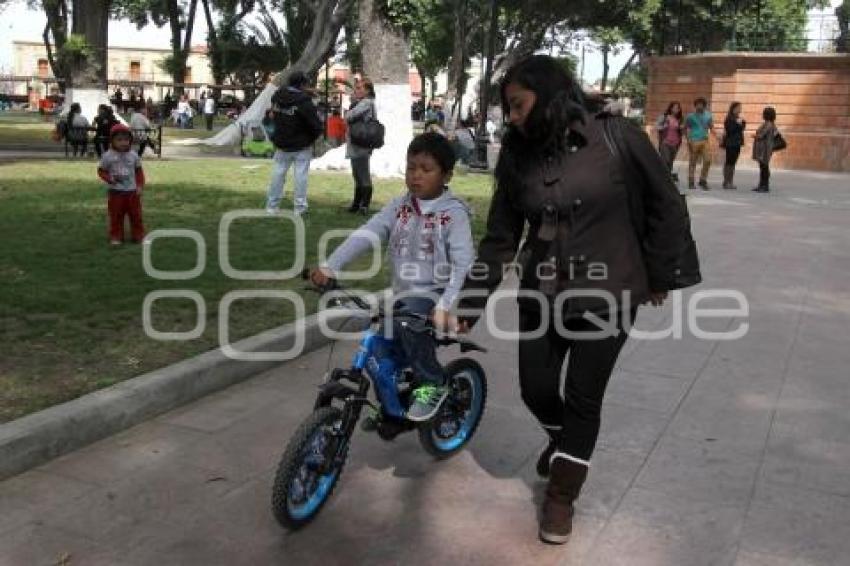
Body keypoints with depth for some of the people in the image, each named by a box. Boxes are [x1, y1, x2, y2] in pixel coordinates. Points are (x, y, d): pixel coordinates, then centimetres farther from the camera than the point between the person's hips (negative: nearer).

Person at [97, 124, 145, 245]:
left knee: (136, 214, 8)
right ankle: (116, 237, 16)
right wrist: (110, 179, -17)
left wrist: (140, 186, 1)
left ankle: (138, 235, 20)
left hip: (132, 191, 2)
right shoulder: (108, 156, -6)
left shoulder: (133, 155, 1)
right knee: (116, 215, 5)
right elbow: (101, 171, 0)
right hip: (116, 191, -2)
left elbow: (139, 171, 9)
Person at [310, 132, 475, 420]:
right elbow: (365, 235, -9)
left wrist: (445, 306, -31)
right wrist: (329, 267, -21)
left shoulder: (454, 213, -11)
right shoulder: (399, 206, 3)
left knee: (407, 325, -32)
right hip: (402, 293, 6)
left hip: (433, 295, -5)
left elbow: (462, 264, -18)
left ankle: (433, 384, -9)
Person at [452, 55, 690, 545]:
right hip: (542, 296, 4)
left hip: (606, 297, -4)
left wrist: (658, 276, 1)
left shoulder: (615, 137, -12)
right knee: (536, 391, 11)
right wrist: (470, 302, -4)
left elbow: (668, 208, -3)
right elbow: (500, 239, 1)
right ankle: (566, 444, 46)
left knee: (583, 398, 4)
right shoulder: (516, 157, -1)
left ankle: (562, 496, 25)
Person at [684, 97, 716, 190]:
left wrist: (716, 136, 3)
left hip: (705, 141, 4)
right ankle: (691, 182, 8)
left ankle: (703, 181, 7)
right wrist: (689, 139, -12)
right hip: (694, 141, -3)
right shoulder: (691, 116, 1)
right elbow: (686, 129, 2)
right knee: (693, 162, 1)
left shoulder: (708, 115, 12)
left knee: (707, 161, -5)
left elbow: (711, 128, 17)